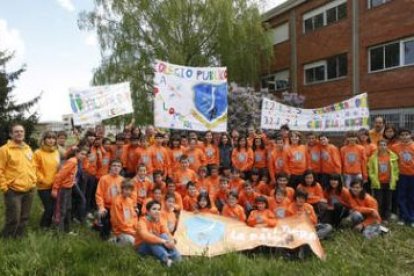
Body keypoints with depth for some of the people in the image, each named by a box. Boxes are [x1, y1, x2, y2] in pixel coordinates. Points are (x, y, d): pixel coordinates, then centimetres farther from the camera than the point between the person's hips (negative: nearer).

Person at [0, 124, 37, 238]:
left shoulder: (28, 148, 10)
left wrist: (33, 181, 12)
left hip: (29, 190, 6)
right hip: (13, 191, -6)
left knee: (24, 217, 15)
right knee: (13, 219, -2)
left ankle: (19, 237, 32)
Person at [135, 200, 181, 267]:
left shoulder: (160, 221, -2)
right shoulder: (143, 221, -19)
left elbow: (167, 234, -15)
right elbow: (145, 235, -37)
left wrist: (171, 241, -38)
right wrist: (163, 241, -45)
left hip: (157, 246, 5)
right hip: (142, 247, -4)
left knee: (164, 236, -23)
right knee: (152, 241, -34)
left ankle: (177, 258, -35)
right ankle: (166, 259, -52)